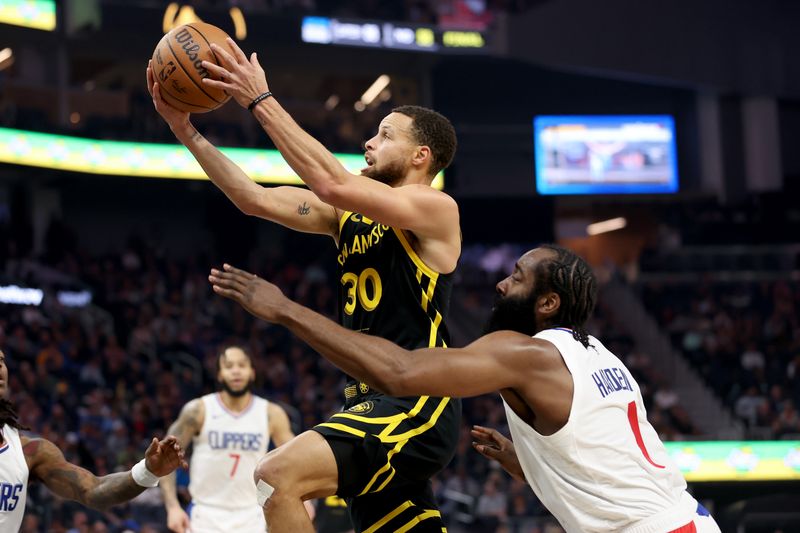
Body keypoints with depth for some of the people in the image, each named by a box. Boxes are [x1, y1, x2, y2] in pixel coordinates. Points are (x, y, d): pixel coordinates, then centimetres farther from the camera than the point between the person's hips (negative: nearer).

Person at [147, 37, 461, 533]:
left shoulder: (437, 209, -7)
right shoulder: (348, 214, 16)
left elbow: (332, 183, -20)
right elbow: (257, 200, 11)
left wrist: (262, 101, -17)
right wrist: (186, 130, 3)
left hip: (416, 404, -9)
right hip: (371, 403, 9)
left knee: (277, 478, -23)